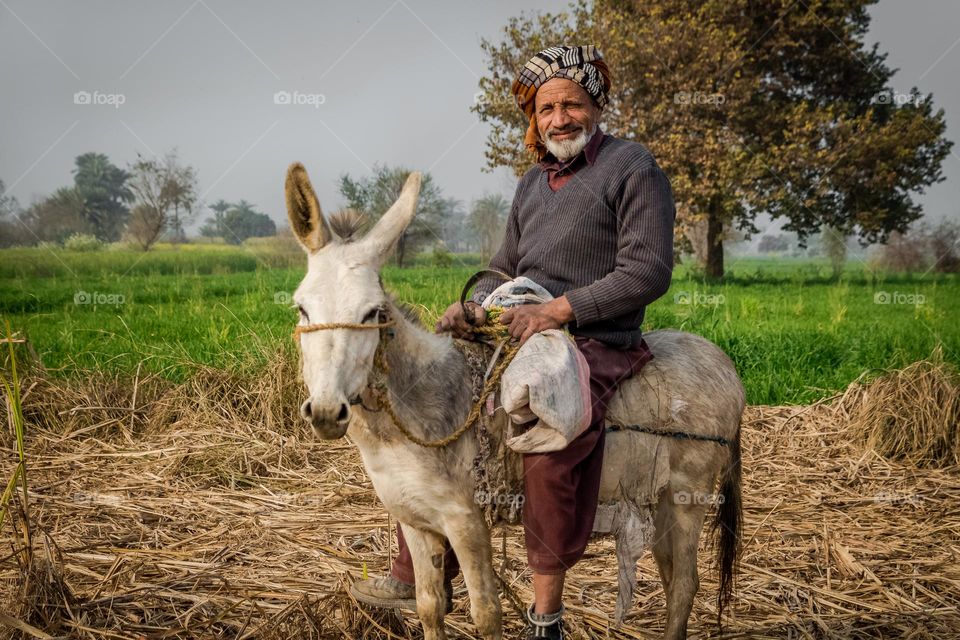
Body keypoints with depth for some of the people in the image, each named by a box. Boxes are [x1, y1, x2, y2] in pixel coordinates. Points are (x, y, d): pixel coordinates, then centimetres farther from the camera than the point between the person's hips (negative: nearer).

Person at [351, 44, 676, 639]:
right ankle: (418, 574, 12)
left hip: (597, 345, -8)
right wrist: (475, 304, 1)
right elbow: (505, 267, 23)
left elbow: (648, 271, -13)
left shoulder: (633, 167, -4)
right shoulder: (534, 181, 18)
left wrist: (557, 309, -20)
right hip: (517, 334, 8)